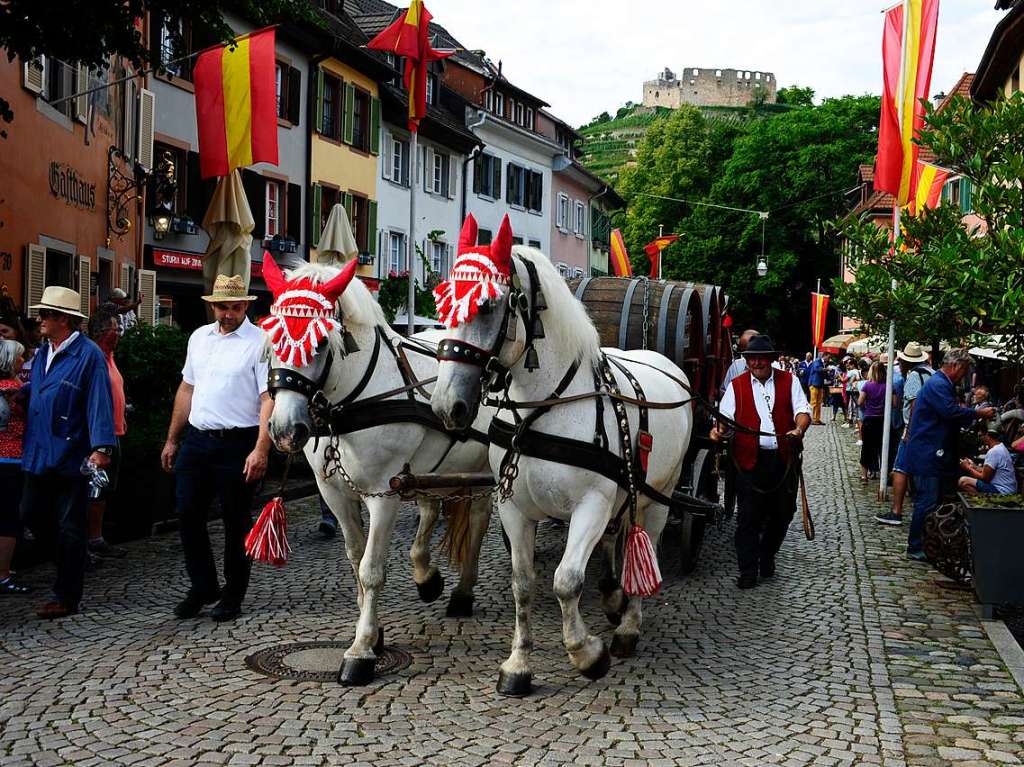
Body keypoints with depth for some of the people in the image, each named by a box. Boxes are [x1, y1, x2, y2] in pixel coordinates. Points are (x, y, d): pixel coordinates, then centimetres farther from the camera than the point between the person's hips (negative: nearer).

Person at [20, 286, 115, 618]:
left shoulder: (88, 355, -13)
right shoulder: (43, 352, 12)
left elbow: (99, 402, -18)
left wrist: (101, 447, -25)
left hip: (69, 458, -8)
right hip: (38, 454, 8)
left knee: (69, 529, 3)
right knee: (32, 517, 12)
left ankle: (66, 598, 13)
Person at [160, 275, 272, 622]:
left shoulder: (260, 342, -9)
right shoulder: (199, 337, 11)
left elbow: (269, 399, -15)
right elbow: (186, 389, 18)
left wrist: (260, 450, -24)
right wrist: (172, 440, 17)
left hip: (237, 443, -6)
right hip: (196, 439, 6)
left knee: (236, 522, 5)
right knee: (188, 515, 7)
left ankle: (233, 595, 18)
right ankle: (202, 587, 23)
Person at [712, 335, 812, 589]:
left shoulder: (789, 381, 9)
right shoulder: (736, 385, 9)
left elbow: (803, 410, -1)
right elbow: (725, 415, 4)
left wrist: (799, 429, -22)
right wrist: (719, 430, -19)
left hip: (784, 459, 1)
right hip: (750, 460, -1)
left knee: (782, 513, 11)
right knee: (748, 517, -3)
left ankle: (767, 556, 34)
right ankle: (748, 572, 3)